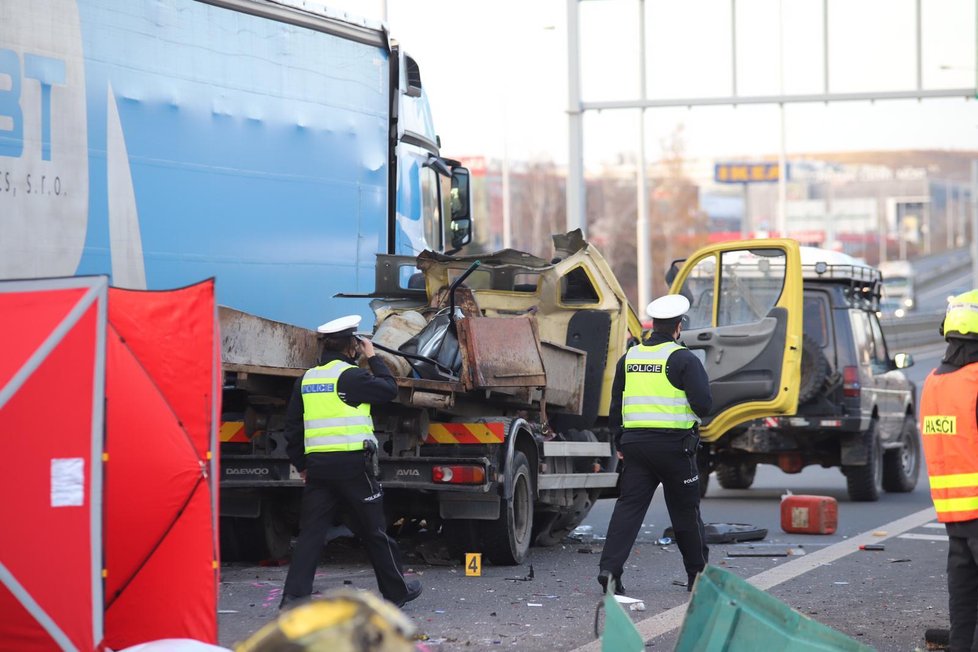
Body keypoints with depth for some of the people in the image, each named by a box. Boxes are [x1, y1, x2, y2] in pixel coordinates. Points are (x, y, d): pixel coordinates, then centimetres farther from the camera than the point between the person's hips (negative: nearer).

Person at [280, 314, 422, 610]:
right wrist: (373, 357, 12)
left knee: (311, 532, 2)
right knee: (374, 532, 8)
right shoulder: (350, 375, -8)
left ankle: (293, 596, -9)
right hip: (352, 463, -5)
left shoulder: (306, 379, 12)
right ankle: (396, 591, 21)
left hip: (317, 465, 5)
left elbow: (292, 427, 14)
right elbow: (389, 389, 1)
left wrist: (301, 464, 21)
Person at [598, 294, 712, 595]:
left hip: (635, 442, 4)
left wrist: (620, 443, 22)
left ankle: (609, 568, -13)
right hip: (674, 444, -4)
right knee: (686, 511, 8)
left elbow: (615, 406, 16)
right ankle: (697, 574, 19)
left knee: (628, 507, 1)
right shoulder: (684, 359, -6)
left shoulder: (629, 358, 11)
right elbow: (703, 404, -12)